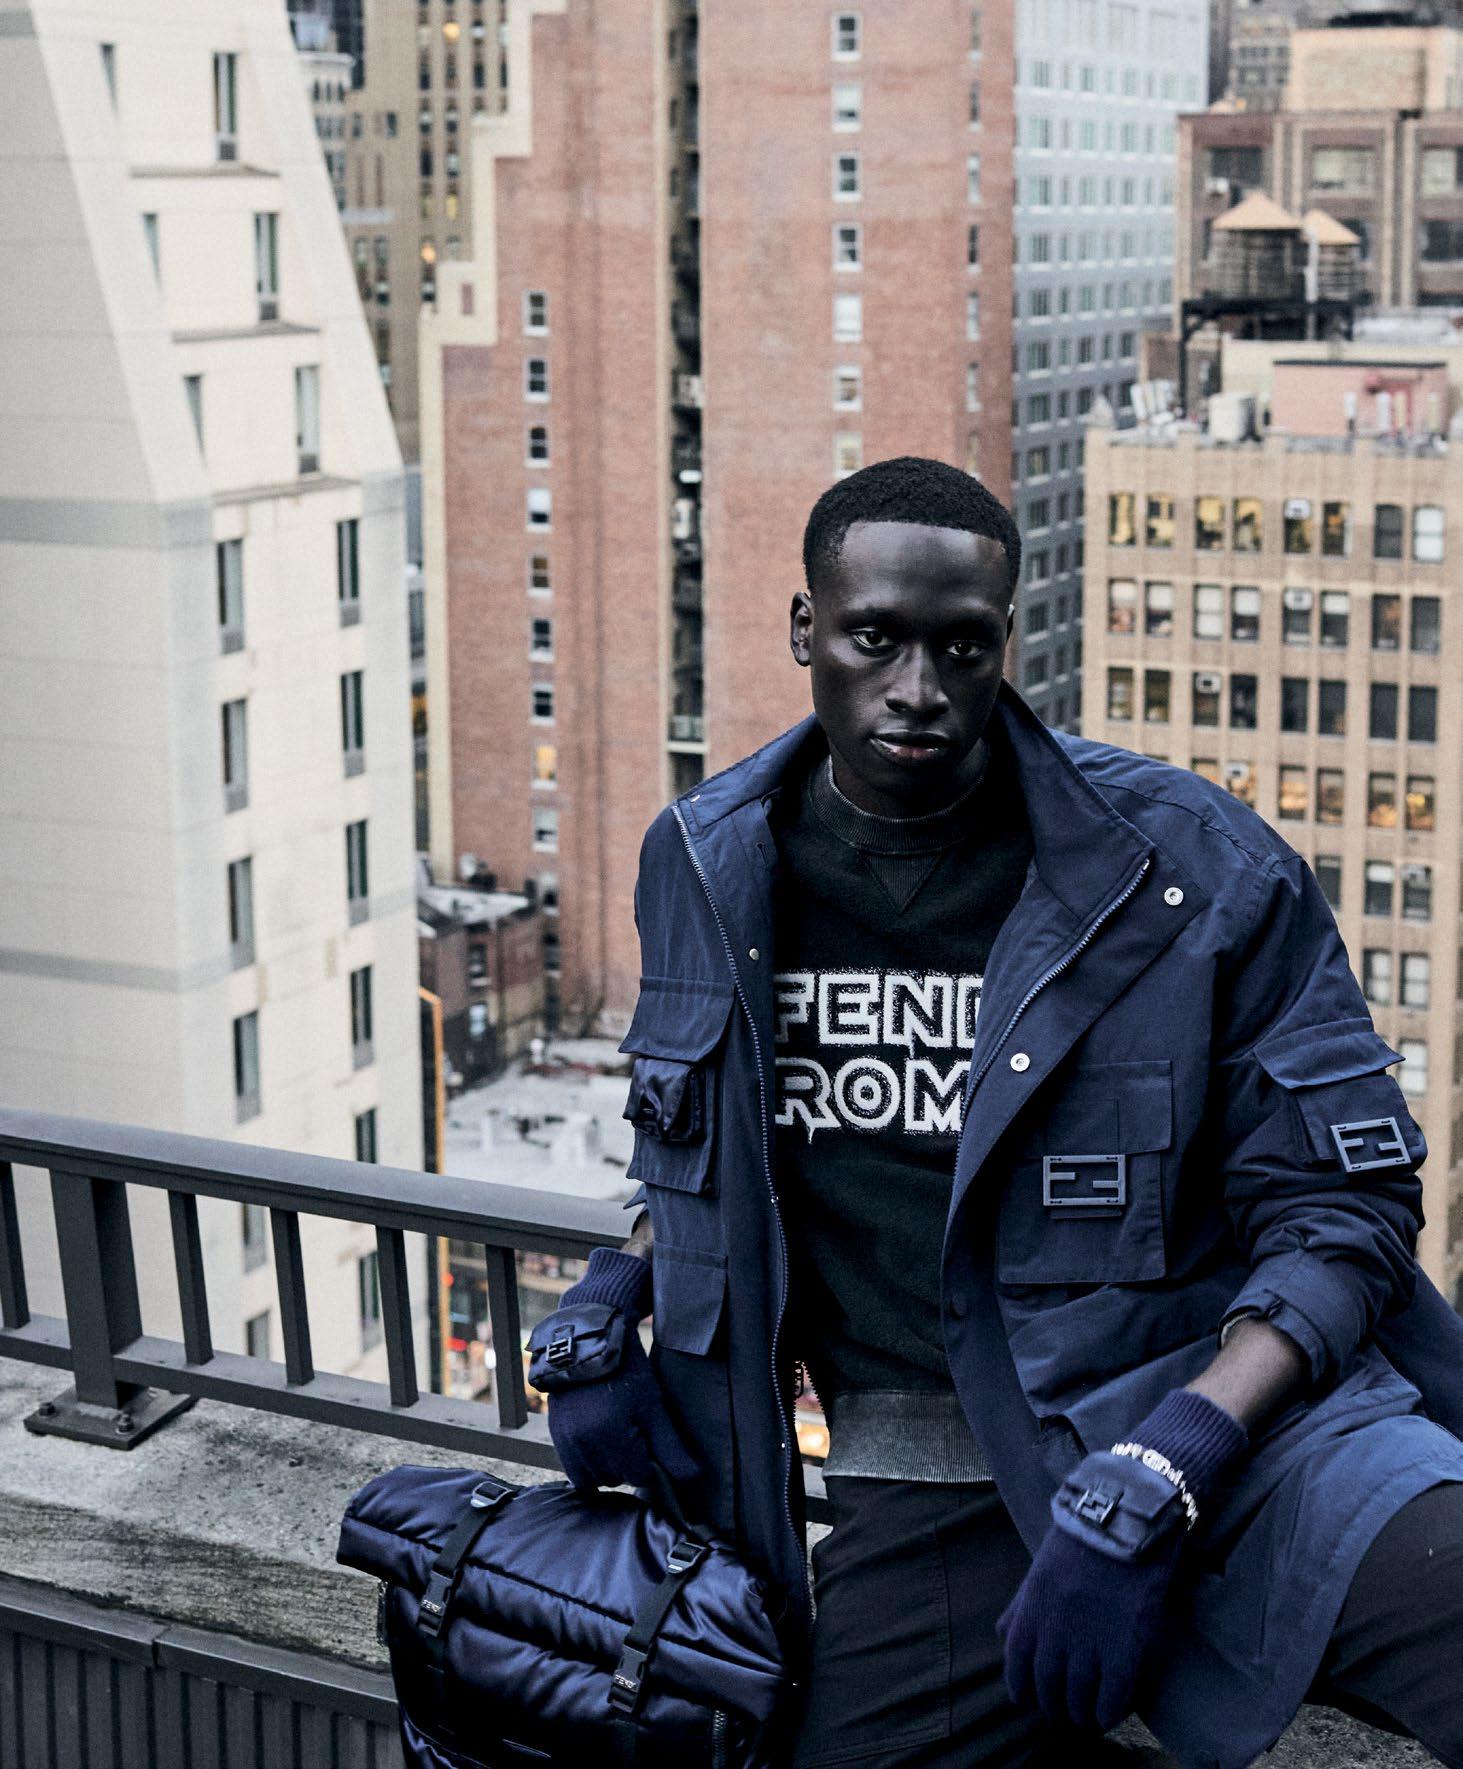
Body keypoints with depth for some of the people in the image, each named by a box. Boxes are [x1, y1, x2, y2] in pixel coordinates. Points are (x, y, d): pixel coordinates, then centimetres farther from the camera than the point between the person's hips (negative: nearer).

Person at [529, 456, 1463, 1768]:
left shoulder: (1194, 865, -6)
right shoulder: (707, 869, 7)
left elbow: (1340, 1213, -6)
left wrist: (1151, 1483, -18)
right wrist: (617, 1293, 7)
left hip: (1212, 1415, -3)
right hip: (924, 1499, 4)